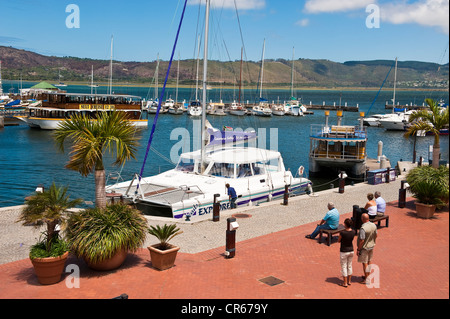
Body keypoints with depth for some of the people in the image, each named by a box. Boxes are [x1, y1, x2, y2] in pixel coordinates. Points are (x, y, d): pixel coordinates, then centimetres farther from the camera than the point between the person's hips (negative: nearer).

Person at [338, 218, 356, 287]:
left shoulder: (342, 233, -26)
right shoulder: (353, 232, -10)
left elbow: (339, 241, -10)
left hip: (344, 252, -5)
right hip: (351, 250, 5)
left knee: (344, 267, 8)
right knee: (349, 266, 19)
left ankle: (345, 283, 15)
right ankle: (349, 281, 31)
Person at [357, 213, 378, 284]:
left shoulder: (363, 228, -29)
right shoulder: (374, 225, -6)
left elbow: (362, 240, -26)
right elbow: (376, 235, 7)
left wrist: (358, 249, -15)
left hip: (364, 247, -7)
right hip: (371, 246, 7)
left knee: (364, 263, 6)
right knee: (369, 261, 21)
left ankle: (367, 279, 15)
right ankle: (368, 275, 35)